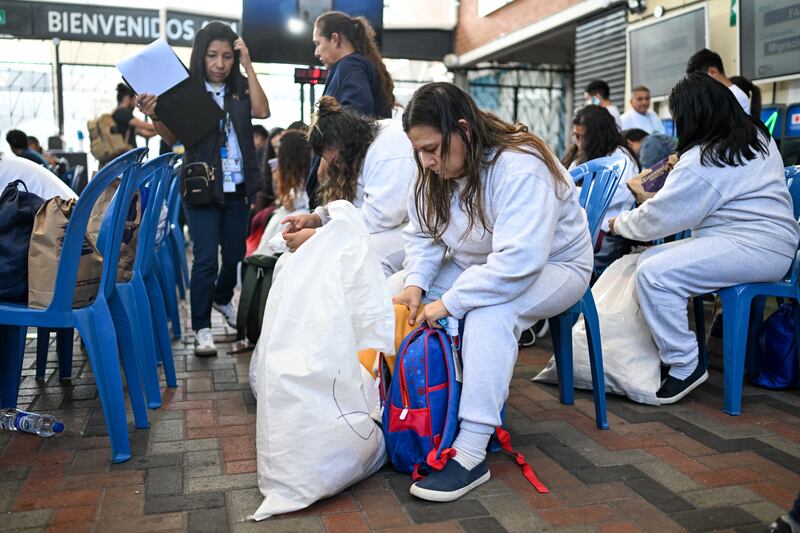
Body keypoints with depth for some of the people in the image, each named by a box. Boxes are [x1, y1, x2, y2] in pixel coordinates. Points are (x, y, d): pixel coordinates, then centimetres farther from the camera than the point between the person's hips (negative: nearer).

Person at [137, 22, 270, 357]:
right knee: (206, 258, -8)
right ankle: (202, 328, 2)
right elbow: (172, 138, -11)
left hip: (238, 187, 4)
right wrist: (154, 115, -31)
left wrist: (249, 67, -11)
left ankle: (223, 299, 42)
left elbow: (262, 111, -12)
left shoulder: (240, 88, 6)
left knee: (235, 253, 14)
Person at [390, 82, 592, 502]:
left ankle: (470, 456, -36)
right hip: (480, 267, 8)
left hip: (553, 266, -7)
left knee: (489, 312, -39)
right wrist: (415, 284, -22)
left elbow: (519, 260, -39)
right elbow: (423, 235, -2)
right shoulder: (436, 171, -5)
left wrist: (449, 303, -36)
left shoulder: (520, 167, -31)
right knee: (396, 292, -9)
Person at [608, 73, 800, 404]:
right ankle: (660, 350, 8)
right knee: (648, 261, 6)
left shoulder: (702, 161, -16)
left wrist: (618, 224, 6)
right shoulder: (756, 136, 13)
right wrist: (679, 168, 34)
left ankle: (684, 365, -12)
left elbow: (658, 218, -11)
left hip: (753, 247, -11)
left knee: (653, 274, -23)